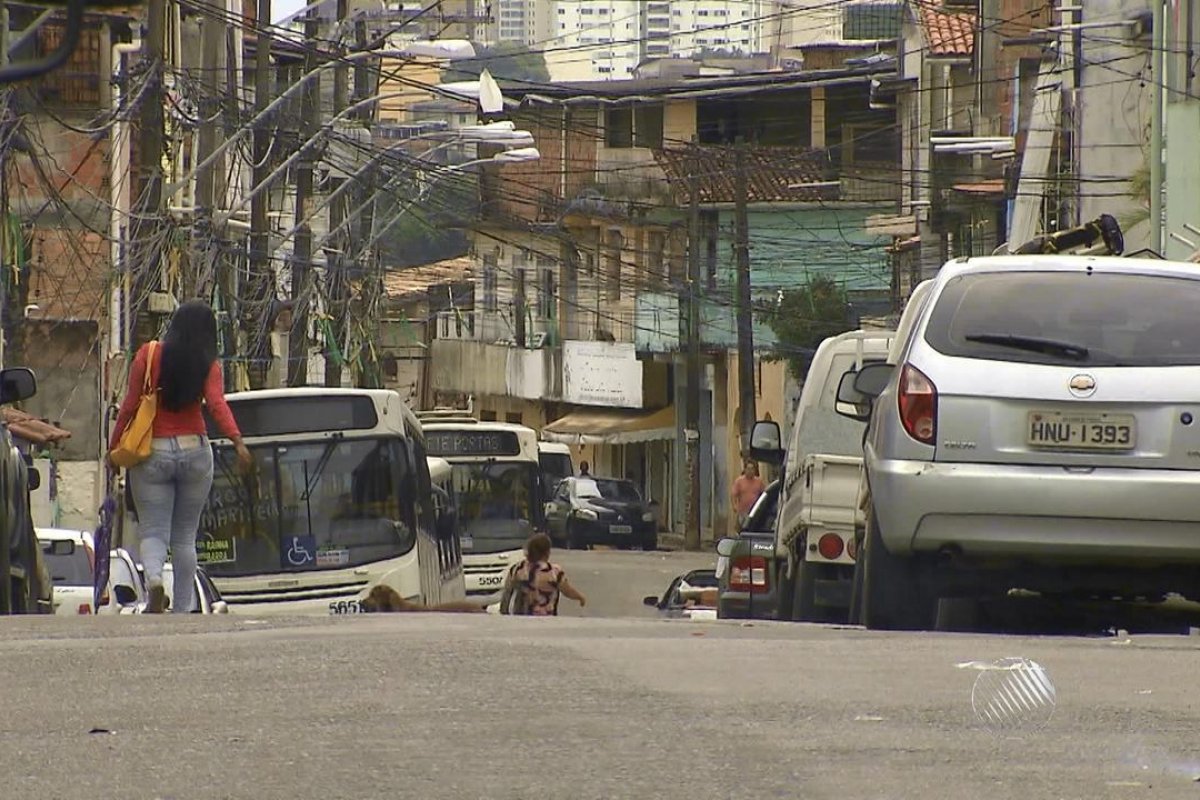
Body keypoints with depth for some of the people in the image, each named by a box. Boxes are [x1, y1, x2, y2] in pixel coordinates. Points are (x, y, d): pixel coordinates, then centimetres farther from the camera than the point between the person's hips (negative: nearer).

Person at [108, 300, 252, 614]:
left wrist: (113, 446, 4)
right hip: (195, 451, 1)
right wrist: (238, 442, -25)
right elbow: (217, 404, -15)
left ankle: (154, 579, -29)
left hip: (152, 453, -1)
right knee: (185, 537, 11)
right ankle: (182, 611, 11)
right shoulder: (208, 365, 0)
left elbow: (130, 404, -3)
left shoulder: (148, 355, -1)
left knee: (153, 532, 1)